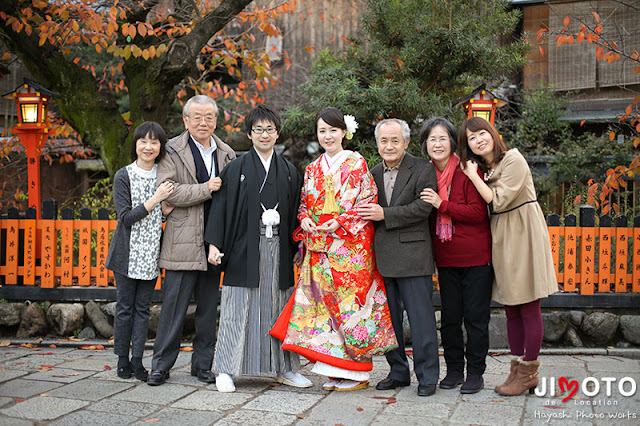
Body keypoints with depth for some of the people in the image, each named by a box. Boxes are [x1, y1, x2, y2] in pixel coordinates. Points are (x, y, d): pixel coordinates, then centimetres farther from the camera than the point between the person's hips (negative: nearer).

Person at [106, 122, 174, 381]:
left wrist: (167, 210, -5)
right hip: (128, 253, -3)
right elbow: (125, 217, -12)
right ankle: (122, 360, 14)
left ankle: (137, 360, 9)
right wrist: (155, 199, -18)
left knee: (143, 307, 5)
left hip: (151, 253, 3)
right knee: (125, 307, 4)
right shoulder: (124, 176, -4)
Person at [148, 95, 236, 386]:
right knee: (174, 305, -1)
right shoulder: (173, 151, 0)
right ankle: (161, 365, 11)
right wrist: (205, 189, -15)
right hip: (183, 241, -4)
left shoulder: (226, 154, 13)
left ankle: (202, 364, 21)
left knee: (209, 306, 10)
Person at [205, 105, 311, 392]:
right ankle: (225, 370, 9)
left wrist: (298, 247, 9)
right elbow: (222, 206, -2)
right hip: (245, 248, -3)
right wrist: (214, 244, -10)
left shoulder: (289, 171, 11)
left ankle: (284, 368, 19)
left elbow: (295, 212, 13)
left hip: (278, 250, 3)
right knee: (239, 309, -1)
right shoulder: (236, 169, 2)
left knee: (279, 307, 9)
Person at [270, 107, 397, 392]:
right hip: (319, 246, 5)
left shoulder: (356, 164, 0)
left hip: (350, 244, -5)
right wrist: (304, 219, -2)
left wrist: (341, 221, -16)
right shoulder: (312, 169, 16)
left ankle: (357, 372, 5)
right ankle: (334, 370, 11)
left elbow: (368, 200, -5)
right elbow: (305, 203, 20)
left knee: (350, 302, -5)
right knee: (324, 301, 3)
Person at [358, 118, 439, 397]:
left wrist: (385, 214, -17)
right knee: (388, 317, 11)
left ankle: (427, 376, 8)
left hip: (412, 255, -5)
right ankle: (398, 372, 23)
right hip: (382, 257, 6)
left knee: (420, 317, -2)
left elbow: (423, 207, -13)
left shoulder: (422, 170, -2)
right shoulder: (373, 174, 15)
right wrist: (368, 215, -2)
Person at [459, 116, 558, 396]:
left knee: (529, 310, -2)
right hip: (501, 240, 8)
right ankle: (518, 369, 18)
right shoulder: (483, 168, 14)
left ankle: (528, 372, 4)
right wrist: (472, 173, 3)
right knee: (511, 310, 10)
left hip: (524, 236, -8)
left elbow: (498, 201, -17)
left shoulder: (514, 160, -10)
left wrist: (473, 176, -10)